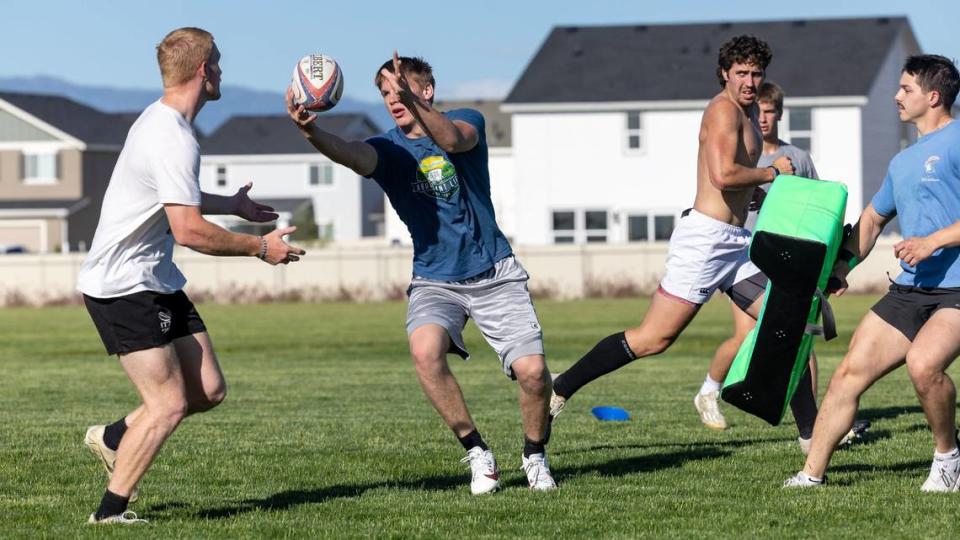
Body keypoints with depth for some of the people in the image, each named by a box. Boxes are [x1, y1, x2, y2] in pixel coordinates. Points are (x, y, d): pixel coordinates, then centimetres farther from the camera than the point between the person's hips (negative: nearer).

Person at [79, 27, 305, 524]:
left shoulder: (161, 121, 13)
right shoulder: (174, 139, -22)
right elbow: (188, 230, -27)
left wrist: (232, 205, 45)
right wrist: (259, 248, -16)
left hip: (157, 281, 10)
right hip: (123, 286, -10)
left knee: (208, 390, 6)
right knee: (169, 404, -12)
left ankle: (112, 438, 24)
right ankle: (110, 511, -3)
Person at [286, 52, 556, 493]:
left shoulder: (467, 121, -6)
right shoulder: (388, 150, -4)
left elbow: (453, 140, -32)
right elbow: (351, 154, -28)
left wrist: (413, 102, -51)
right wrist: (310, 131, -51)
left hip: (495, 274, -1)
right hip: (434, 280, 1)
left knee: (533, 371, -15)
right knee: (425, 349, -31)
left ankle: (535, 457, 16)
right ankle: (477, 454, -14)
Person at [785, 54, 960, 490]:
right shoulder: (902, 162, 21)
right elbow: (873, 217, 34)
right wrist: (842, 265, 23)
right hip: (908, 290, 8)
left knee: (923, 362, -32)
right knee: (850, 372, 0)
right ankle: (812, 474, 8)